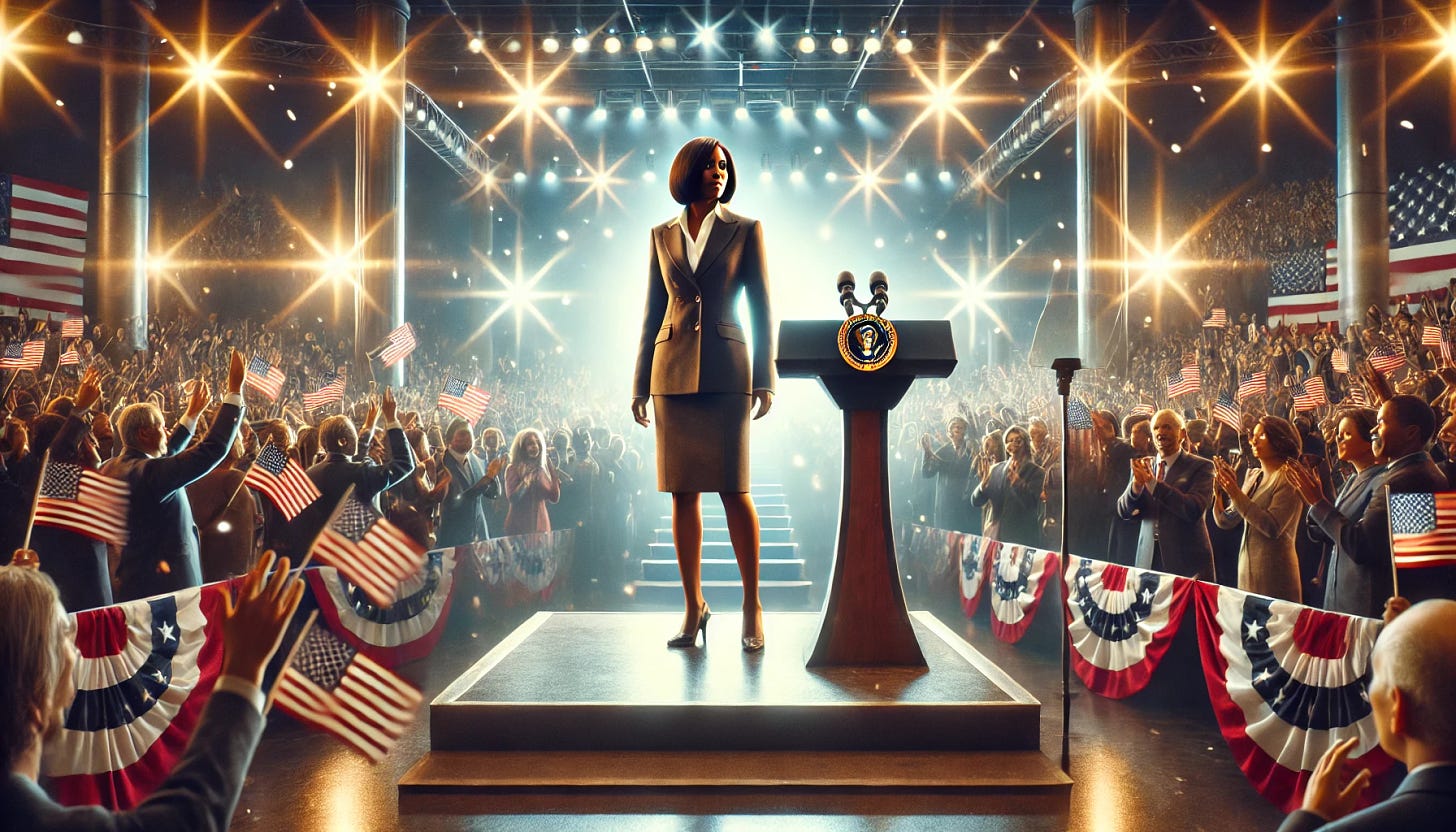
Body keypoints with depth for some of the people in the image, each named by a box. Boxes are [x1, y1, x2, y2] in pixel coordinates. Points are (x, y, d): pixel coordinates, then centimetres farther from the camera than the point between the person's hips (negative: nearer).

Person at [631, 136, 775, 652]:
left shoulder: (745, 231, 6)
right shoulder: (662, 236, 13)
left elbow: (762, 309, 3)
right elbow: (652, 313, 14)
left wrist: (764, 380, -5)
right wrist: (641, 384, 10)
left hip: (725, 373, -3)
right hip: (673, 372, 3)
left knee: (734, 490, -6)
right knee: (683, 493, 4)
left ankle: (752, 605, 9)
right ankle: (694, 607, 13)